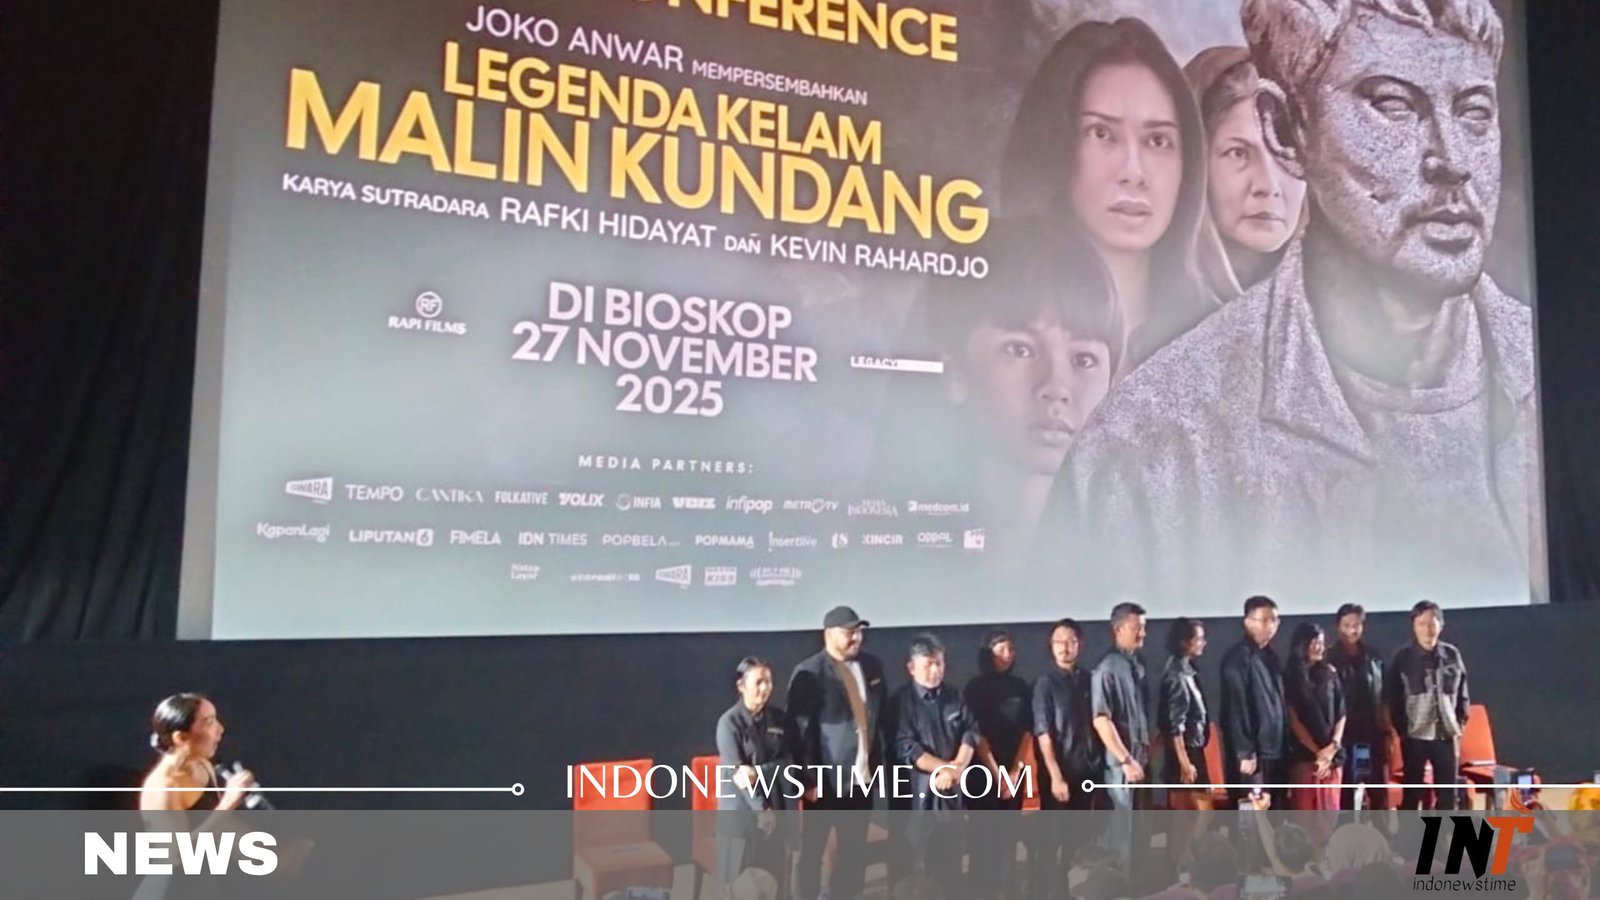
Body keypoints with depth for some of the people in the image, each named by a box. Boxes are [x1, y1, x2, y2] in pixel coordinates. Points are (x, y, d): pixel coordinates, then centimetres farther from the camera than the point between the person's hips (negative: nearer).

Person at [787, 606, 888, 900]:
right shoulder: (809, 673, -12)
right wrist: (810, 779, -15)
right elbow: (798, 730, -13)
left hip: (861, 777, 5)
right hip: (825, 779, -5)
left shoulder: (872, 665, 6)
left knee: (854, 851, 13)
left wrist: (877, 761, 10)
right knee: (813, 849, 8)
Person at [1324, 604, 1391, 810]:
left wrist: (1387, 733, 7)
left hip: (1373, 734, 4)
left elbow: (1383, 701, 12)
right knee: (1346, 793, 2)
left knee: (1379, 792, 8)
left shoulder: (1374, 659, 8)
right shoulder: (1330, 659, -4)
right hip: (1345, 734, -4)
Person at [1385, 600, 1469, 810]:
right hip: (1415, 737, -2)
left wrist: (1459, 724, 4)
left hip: (1447, 735, 2)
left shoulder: (1452, 655, 3)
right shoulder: (1403, 657, -4)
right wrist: (1402, 728, -4)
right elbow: (1391, 698, 0)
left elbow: (1463, 694, 11)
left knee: (1448, 795, 7)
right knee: (1412, 795, 3)